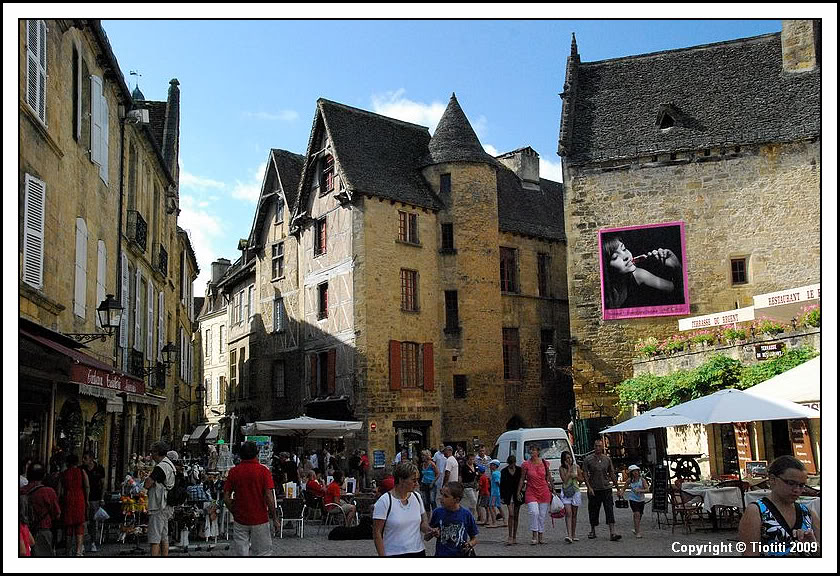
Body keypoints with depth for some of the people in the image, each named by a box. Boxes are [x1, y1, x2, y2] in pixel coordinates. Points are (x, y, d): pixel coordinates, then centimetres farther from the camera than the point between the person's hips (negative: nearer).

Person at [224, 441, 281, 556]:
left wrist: (234, 512, 13)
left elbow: (226, 498, -1)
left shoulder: (234, 471, -1)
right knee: (262, 553, 7)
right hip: (260, 520, -2)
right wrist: (275, 518, -5)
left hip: (240, 521, 2)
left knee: (240, 553, 8)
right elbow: (269, 497, -13)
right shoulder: (263, 471, -9)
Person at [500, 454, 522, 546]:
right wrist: (502, 496, 0)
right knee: (511, 514, -15)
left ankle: (514, 537, 15)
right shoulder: (504, 471, 2)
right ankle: (510, 537, -17)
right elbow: (501, 484, 5)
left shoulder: (519, 470, 2)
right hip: (508, 494, -1)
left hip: (517, 494, 1)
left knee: (516, 516, 6)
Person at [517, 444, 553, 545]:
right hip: (531, 492, -2)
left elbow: (549, 477, 14)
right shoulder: (526, 464, -3)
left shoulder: (545, 463, 2)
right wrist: (518, 492, 2)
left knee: (542, 515, 6)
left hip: (544, 492, 2)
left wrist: (552, 488, 15)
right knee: (534, 512, -19)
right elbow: (522, 479, 3)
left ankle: (540, 537, 18)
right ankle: (534, 536, -8)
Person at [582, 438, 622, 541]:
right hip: (594, 490, -1)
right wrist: (589, 487, -14)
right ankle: (592, 531, 25)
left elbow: (612, 474, 13)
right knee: (593, 511, 8)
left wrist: (617, 487, 13)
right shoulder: (588, 459, -2)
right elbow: (585, 475, -4)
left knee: (609, 511, -7)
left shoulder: (607, 459, 7)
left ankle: (612, 533, -12)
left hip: (606, 489, 1)